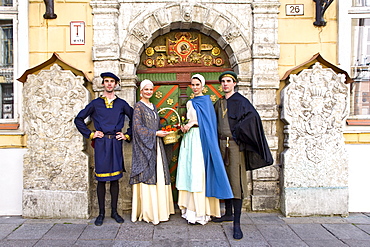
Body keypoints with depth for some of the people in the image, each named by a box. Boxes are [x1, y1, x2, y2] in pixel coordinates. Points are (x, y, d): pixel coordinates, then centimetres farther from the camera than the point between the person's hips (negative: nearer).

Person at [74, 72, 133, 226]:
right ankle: (101, 213, 15)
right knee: (101, 178, 3)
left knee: (115, 178, 6)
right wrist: (90, 134, 3)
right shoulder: (95, 103, 9)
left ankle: (114, 211, 18)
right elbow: (79, 119, 11)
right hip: (101, 143, 0)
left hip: (116, 142, 1)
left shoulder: (122, 104, 11)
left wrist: (127, 135, 5)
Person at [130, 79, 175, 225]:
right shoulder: (138, 106, -4)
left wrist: (163, 132, 5)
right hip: (145, 146, -7)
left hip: (156, 146, 7)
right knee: (147, 176, -6)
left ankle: (159, 209, 13)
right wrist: (155, 133, -12)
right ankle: (148, 213, 2)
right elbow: (138, 127, -12)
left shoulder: (153, 107, 18)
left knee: (158, 176, 6)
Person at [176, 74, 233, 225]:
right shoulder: (190, 103, 20)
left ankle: (201, 212, -3)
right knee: (189, 172, 3)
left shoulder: (206, 100, 1)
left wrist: (191, 123, -11)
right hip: (189, 138, 7)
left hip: (200, 139, -7)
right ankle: (190, 209, 10)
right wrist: (185, 127, 5)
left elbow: (207, 120, -8)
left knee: (199, 172, -9)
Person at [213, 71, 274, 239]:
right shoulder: (219, 104, 16)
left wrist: (237, 132, -16)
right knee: (225, 178, 12)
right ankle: (228, 213, 27)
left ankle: (237, 223, -1)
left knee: (236, 181, -7)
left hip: (236, 144, -6)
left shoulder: (241, 101, -3)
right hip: (222, 144, 6)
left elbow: (253, 117, -17)